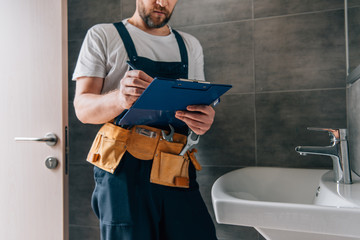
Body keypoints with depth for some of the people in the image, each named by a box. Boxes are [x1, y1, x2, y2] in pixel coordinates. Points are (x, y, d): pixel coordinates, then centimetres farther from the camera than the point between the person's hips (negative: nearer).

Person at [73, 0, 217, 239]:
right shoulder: (102, 36, 6)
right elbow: (82, 107, -3)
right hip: (123, 170, -3)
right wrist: (119, 99, -25)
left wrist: (205, 120, -8)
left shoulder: (191, 46, 17)